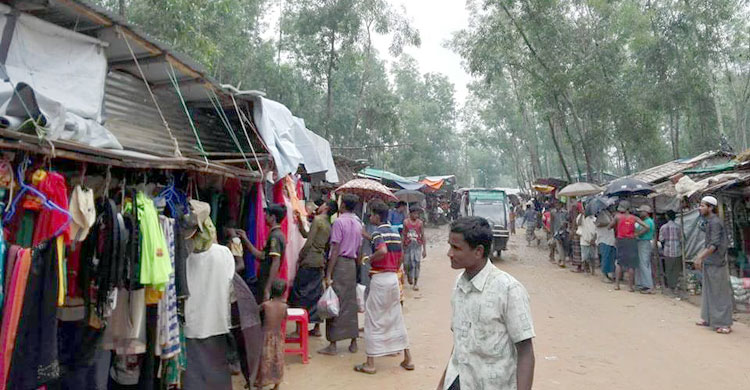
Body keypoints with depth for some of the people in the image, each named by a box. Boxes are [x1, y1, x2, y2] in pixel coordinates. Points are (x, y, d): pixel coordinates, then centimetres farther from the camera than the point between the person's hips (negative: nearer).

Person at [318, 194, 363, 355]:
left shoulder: (339, 222, -11)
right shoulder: (358, 223, 11)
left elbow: (335, 250, -15)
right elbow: (358, 250, 12)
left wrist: (328, 274, -14)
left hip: (339, 263, -7)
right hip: (352, 264, 7)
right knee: (351, 303, 12)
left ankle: (332, 345, 4)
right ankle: (353, 342, 18)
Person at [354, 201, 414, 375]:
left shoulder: (378, 232, -13)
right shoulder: (395, 232, 11)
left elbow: (382, 251, -31)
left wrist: (370, 259, -14)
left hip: (380, 278, -7)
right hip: (393, 277, 8)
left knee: (373, 320, 2)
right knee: (396, 317, 16)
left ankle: (370, 363, 8)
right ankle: (407, 359, 22)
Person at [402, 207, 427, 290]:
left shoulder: (420, 223, -2)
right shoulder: (406, 222, -2)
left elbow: (423, 236, 0)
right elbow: (403, 235, 2)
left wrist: (424, 249, -2)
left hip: (417, 245, -1)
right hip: (407, 245, 1)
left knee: (416, 263, -7)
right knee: (407, 264, 5)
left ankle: (416, 283, 1)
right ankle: (409, 276, 35)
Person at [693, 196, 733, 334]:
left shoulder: (715, 222, -16)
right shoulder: (709, 222, 12)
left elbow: (714, 245, -23)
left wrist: (700, 257, -23)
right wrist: (700, 257, 17)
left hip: (716, 264, -9)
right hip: (709, 263, 9)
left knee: (720, 294, -3)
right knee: (709, 292, 15)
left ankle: (724, 324, 4)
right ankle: (709, 318, 24)